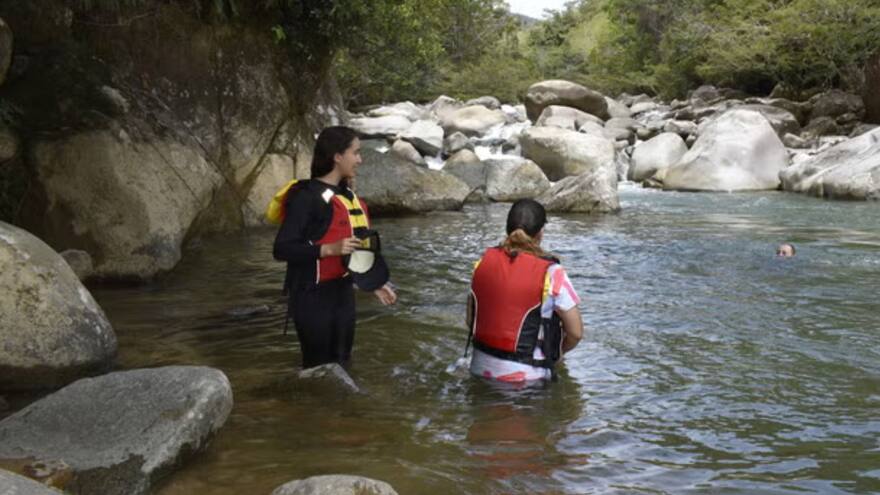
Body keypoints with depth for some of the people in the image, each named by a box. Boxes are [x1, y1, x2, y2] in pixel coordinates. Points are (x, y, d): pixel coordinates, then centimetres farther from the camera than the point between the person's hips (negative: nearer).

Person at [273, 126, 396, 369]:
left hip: (343, 292, 8)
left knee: (340, 363, 15)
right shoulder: (307, 197, -16)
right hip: (314, 296, -8)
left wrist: (373, 283, 15)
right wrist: (329, 249, -29)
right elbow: (282, 249, -21)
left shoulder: (347, 194, 10)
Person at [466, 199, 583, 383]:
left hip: (481, 369, 5)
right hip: (526, 377, -5)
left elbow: (470, 320, 12)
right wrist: (554, 353, 16)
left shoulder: (485, 261, 4)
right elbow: (575, 333, -3)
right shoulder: (551, 273, -9)